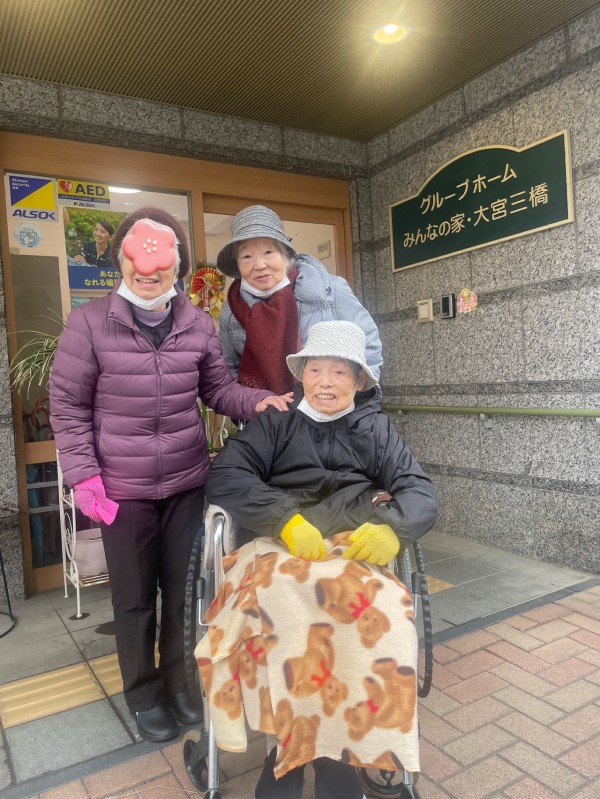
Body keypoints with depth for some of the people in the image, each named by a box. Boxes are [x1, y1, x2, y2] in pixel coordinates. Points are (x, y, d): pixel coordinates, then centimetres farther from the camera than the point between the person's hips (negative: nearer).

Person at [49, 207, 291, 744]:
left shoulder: (198, 325, -1)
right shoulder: (89, 322, -9)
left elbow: (218, 388, 7)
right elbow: (68, 405, -4)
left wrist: (256, 402, -13)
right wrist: (83, 476, -9)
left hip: (188, 482, 3)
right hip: (123, 487, -2)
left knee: (183, 587, 16)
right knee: (134, 596, 14)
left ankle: (178, 679, 41)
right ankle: (144, 693, 37)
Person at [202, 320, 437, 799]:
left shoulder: (376, 428, 19)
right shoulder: (277, 422, 16)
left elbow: (421, 494, 7)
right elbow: (223, 476, 0)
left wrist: (391, 529, -16)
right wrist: (286, 520, -16)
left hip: (356, 545, 1)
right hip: (282, 544, 0)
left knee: (369, 614, -32)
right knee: (285, 608, -33)